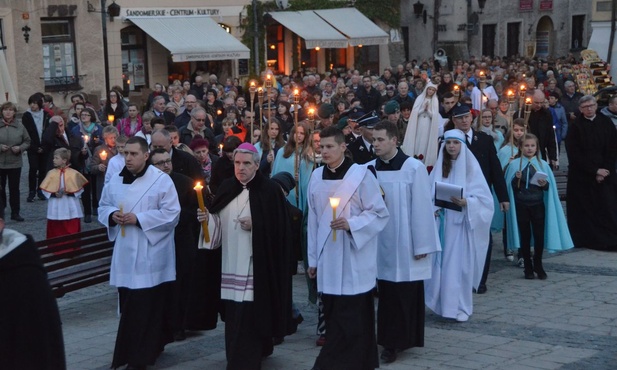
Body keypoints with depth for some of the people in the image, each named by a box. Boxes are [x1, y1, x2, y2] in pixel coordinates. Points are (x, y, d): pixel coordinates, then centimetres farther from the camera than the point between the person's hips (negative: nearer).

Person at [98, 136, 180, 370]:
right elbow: (103, 207, 17)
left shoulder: (161, 180, -8)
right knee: (129, 304, 8)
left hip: (151, 254, -5)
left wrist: (138, 219, -18)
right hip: (125, 253, 5)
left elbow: (171, 214, -13)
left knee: (147, 305, -5)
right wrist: (112, 215, -7)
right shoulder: (116, 181, 8)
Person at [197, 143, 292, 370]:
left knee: (249, 314, -8)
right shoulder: (227, 188, 11)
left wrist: (255, 225, -20)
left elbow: (279, 227, -8)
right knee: (234, 314, 10)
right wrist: (208, 218, -7)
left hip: (256, 263, -6)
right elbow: (219, 220, 13)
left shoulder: (269, 190, -6)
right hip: (231, 262, 6)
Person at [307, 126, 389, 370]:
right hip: (327, 260, 5)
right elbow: (313, 220, 11)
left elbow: (380, 214, -6)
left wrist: (351, 224, -22)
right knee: (334, 320, 9)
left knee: (349, 321, -5)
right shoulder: (317, 176, 8)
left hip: (353, 261, -5)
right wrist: (313, 258, 12)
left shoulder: (361, 174, -8)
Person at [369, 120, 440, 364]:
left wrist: (422, 245, -10)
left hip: (405, 243, -4)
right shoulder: (369, 168, 1)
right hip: (380, 242, 4)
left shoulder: (414, 168, -10)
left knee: (406, 294, 3)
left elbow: (422, 207, -10)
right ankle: (391, 340, 18)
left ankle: (402, 339, 14)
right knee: (386, 293, 9)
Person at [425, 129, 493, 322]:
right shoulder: (439, 167, 9)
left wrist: (466, 202, -22)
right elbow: (430, 194, 10)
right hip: (442, 223, 4)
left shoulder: (471, 167, -2)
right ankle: (444, 304, 15)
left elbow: (483, 197, -6)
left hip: (462, 224, -4)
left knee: (459, 265, -3)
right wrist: (433, 209, -8)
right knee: (441, 265, 4)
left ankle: (461, 307, 5)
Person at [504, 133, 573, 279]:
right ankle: (528, 267, 15)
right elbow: (511, 187, 0)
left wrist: (545, 184, -15)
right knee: (525, 236, 5)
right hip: (521, 205, -1)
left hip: (538, 204, 1)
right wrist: (516, 179, -19)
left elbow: (549, 187, 6)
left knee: (539, 235, 0)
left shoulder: (543, 164, 4)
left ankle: (538, 265, 16)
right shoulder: (514, 164, -1)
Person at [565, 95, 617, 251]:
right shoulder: (575, 127, -2)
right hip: (582, 176, -2)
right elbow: (574, 154, -6)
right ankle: (587, 239, 7)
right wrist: (595, 171, -11)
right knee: (586, 208, -1)